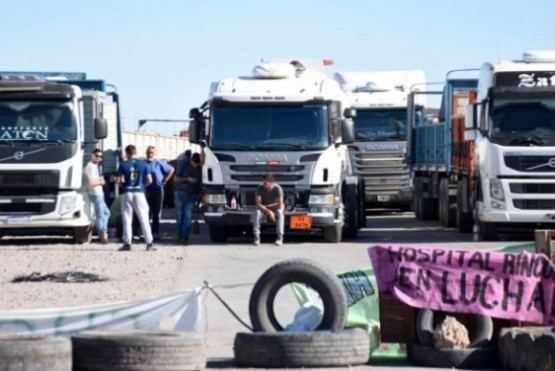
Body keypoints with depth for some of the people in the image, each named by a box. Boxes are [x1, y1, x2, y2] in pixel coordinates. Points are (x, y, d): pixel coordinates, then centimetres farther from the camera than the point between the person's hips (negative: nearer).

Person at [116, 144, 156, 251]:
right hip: (139, 193, 1)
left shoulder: (123, 165, -3)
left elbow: (118, 181, -5)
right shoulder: (143, 164, 2)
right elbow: (149, 180, -1)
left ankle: (127, 243, 3)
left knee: (127, 219, 5)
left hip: (127, 193, -1)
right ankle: (149, 243, 0)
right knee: (144, 219, 3)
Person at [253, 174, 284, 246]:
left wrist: (267, 207, -19)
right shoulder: (260, 188, -22)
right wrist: (268, 211, -36)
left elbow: (280, 206, -27)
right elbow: (257, 204, -25)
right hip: (263, 207, 1)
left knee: (279, 212, -34)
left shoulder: (277, 188, -26)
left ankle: (280, 237, -35)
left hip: (274, 207, -1)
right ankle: (256, 237, -30)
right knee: (257, 212, -31)